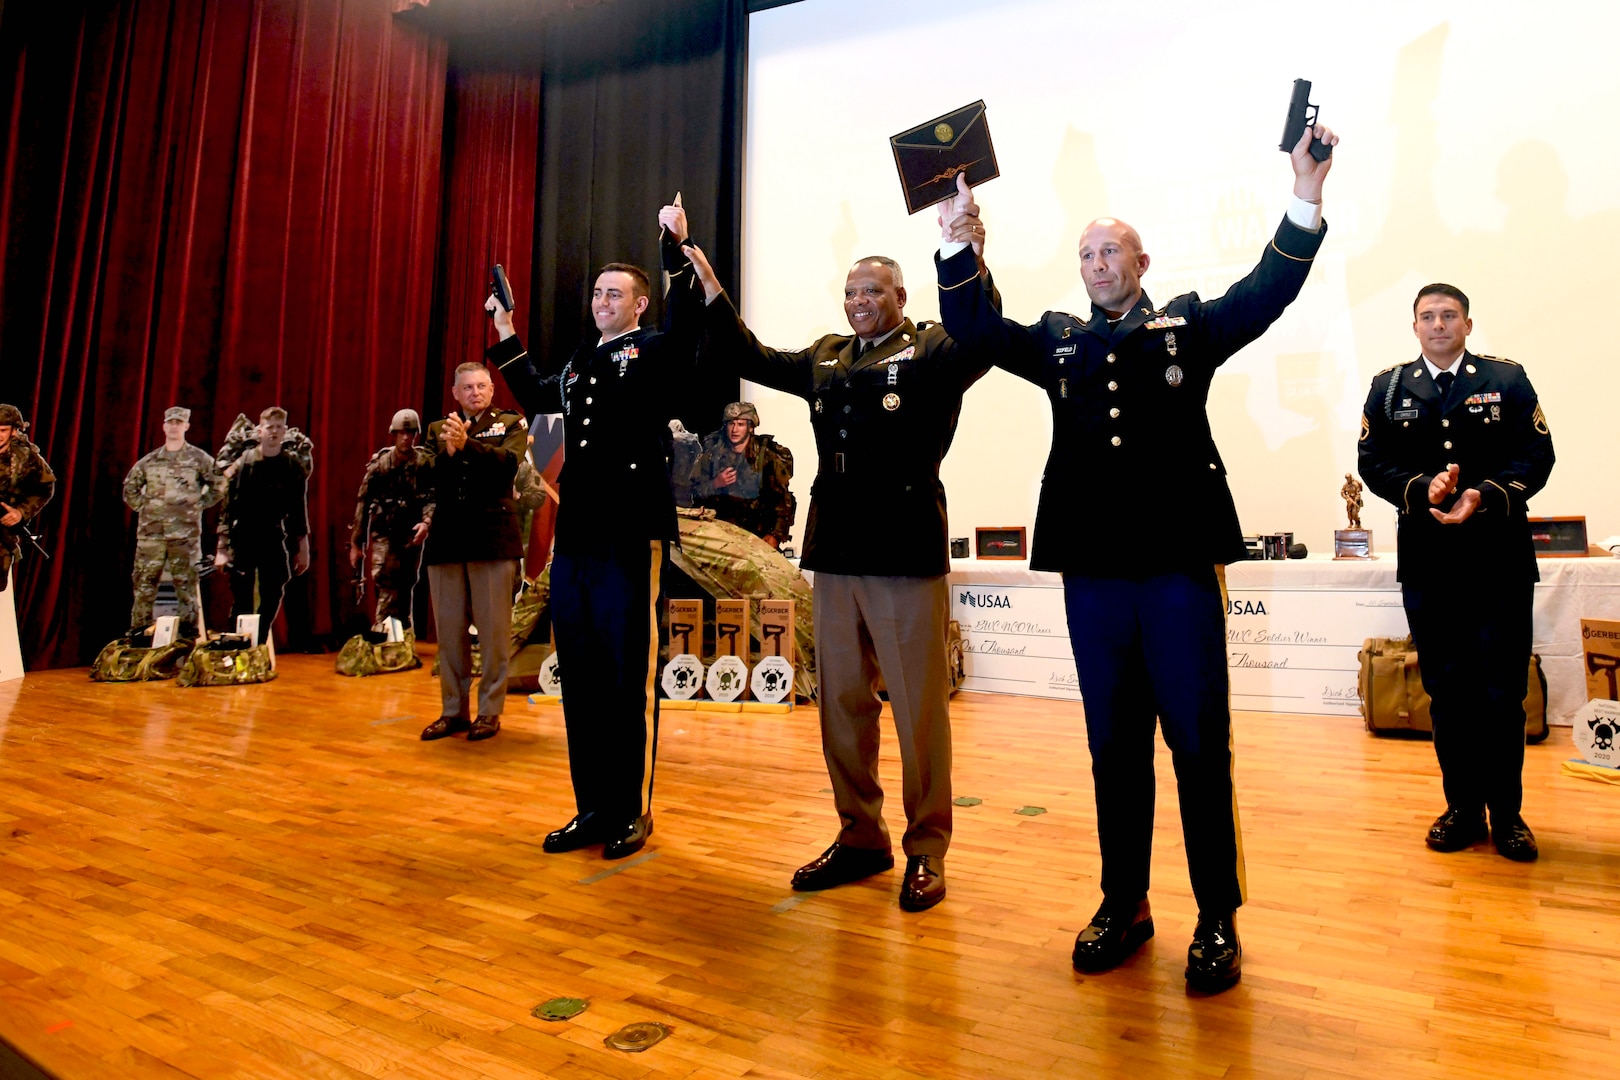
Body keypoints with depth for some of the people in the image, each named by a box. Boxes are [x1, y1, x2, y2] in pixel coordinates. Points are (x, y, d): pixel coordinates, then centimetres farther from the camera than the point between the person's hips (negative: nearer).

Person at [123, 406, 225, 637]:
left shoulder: (199, 459, 2)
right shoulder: (149, 461, 11)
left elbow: (219, 485, 4)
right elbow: (129, 488, 21)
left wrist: (198, 505, -1)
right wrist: (143, 506, 8)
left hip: (185, 532, -3)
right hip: (150, 531, 3)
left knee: (186, 583, 2)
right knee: (144, 581, 5)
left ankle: (189, 631, 9)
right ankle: (139, 630, 14)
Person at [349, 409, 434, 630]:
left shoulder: (426, 463, -2)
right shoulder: (378, 464, 0)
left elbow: (433, 497, -13)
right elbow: (363, 504, 2)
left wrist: (426, 522, -33)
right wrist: (356, 543, 1)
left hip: (412, 533, 1)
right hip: (384, 532, 0)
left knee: (406, 586, 9)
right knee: (385, 582, -15)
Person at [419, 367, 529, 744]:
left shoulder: (512, 424, 8)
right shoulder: (438, 428, 15)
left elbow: (507, 463, -11)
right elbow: (429, 475, 1)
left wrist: (467, 443, -23)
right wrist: (449, 451, -17)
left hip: (493, 538, -3)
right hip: (446, 539, 3)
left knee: (493, 629, 0)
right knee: (449, 629, 7)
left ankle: (490, 712, 9)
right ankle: (453, 711, 17)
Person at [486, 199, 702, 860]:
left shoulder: (654, 352, 2)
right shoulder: (579, 363, 21)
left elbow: (684, 335, -21)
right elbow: (535, 397, 38)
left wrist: (676, 251, -26)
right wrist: (506, 334, 33)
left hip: (631, 539, -7)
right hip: (573, 538, 7)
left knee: (630, 681, -1)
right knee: (581, 680, 10)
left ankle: (632, 813, 12)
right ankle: (592, 809, 22)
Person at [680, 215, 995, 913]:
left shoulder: (932, 351, 0)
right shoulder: (827, 358, 17)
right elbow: (752, 359, 21)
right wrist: (710, 287, 13)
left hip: (907, 554, -6)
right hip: (835, 554, 6)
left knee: (919, 709, 1)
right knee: (841, 704, 12)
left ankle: (925, 851, 16)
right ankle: (860, 838, 27)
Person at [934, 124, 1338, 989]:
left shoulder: (1190, 327, 11)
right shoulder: (1058, 342, 16)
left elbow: (1268, 291, -2)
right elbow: (975, 328, 7)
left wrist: (1305, 198, -14)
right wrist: (962, 248, -6)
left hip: (1179, 565, -2)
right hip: (1093, 569, 2)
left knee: (1199, 745, 3)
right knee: (1114, 745, 11)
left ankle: (1217, 920, 17)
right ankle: (1123, 905, 24)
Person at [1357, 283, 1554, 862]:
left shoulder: (1507, 380, 6)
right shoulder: (1389, 387, 9)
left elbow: (1537, 455, 0)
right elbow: (1372, 461, 3)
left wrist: (1484, 496, -17)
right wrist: (1422, 489, -14)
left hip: (1499, 558, -1)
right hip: (1426, 560, 1)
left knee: (1502, 690, 2)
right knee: (1446, 688, 7)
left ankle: (1506, 814, 17)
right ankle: (1463, 808, 19)